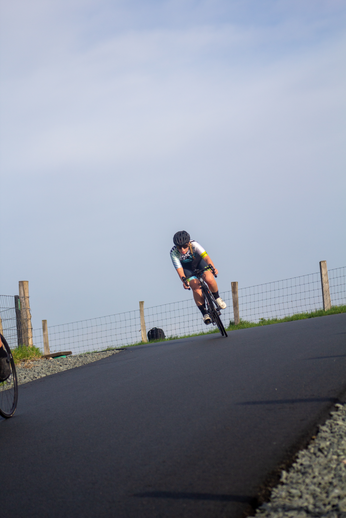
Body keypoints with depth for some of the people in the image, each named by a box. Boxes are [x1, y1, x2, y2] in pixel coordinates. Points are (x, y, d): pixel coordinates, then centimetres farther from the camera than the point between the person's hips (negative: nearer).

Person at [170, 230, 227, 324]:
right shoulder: (173, 253, -30)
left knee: (209, 279, -26)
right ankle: (204, 313, -11)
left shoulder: (194, 244, -33)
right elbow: (179, 269, -34)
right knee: (196, 287, -22)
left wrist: (212, 267, -60)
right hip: (186, 267, 0)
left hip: (198, 261, 0)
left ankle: (217, 298, 3)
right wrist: (184, 280, -52)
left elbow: (206, 257, -43)